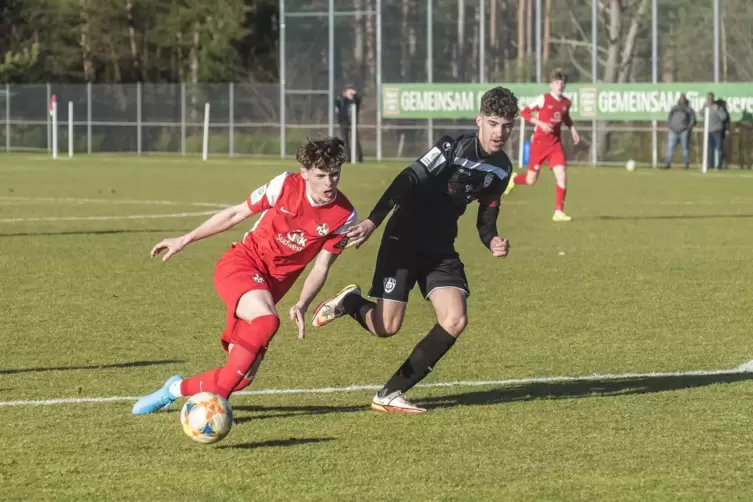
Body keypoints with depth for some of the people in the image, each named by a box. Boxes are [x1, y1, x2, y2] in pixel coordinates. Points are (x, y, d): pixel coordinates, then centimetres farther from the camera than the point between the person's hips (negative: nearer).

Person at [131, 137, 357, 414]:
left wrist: (301, 305, -16)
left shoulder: (344, 216, -8)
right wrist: (184, 240, 4)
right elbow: (236, 214, -1)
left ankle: (176, 389, 16)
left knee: (243, 374, -9)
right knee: (266, 320, -35)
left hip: (272, 285, 4)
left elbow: (320, 267, 1)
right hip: (242, 262, -4)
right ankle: (215, 400, -26)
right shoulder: (285, 186, -14)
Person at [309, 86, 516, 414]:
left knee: (455, 320, -12)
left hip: (441, 250, 6)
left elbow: (487, 214, 14)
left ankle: (390, 394, -2)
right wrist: (372, 222, -32)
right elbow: (408, 182, -24)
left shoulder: (501, 168, 4)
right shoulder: (455, 148, -18)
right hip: (404, 240, -6)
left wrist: (492, 241, -9)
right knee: (386, 327, -12)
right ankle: (349, 303, 24)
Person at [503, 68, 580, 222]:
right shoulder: (543, 99, -11)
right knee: (531, 180, 6)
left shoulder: (566, 103, 4)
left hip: (555, 144, 4)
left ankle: (559, 212, -10)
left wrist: (572, 129, 8)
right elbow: (524, 112, -9)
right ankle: (513, 180, 42)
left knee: (562, 175, -14)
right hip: (539, 143, -4)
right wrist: (540, 124, -20)